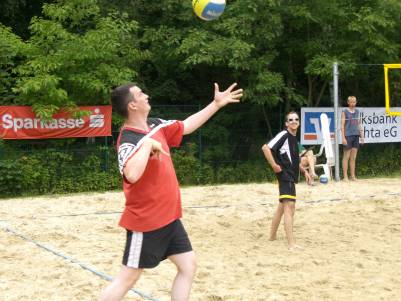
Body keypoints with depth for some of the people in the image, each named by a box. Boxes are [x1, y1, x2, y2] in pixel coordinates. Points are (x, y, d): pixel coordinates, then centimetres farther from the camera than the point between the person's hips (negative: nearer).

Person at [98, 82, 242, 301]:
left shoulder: (155, 125, 4)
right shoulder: (128, 141, -22)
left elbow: (186, 126, 22)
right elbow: (132, 175, -42)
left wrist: (216, 104, 21)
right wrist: (148, 144, -32)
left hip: (168, 217, 9)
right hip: (146, 221, -8)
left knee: (188, 266, 10)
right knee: (127, 279, -2)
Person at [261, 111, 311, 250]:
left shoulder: (294, 138, 15)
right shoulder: (283, 135, -12)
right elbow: (265, 148, -22)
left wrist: (304, 171, 18)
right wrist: (274, 165, -20)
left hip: (291, 176, 10)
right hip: (285, 175, -10)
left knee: (282, 206, 19)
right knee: (289, 207, -15)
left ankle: (273, 236, 33)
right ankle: (291, 244, -19)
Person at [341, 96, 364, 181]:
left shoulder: (357, 111, 14)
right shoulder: (345, 112, -1)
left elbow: (359, 124, 18)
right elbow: (342, 125, -5)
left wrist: (361, 136, 11)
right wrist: (343, 137, -12)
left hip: (356, 136, 5)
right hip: (348, 136, -5)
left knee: (353, 158, 8)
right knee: (346, 157, -3)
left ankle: (353, 176, 13)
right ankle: (345, 176, 0)